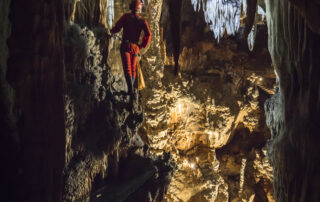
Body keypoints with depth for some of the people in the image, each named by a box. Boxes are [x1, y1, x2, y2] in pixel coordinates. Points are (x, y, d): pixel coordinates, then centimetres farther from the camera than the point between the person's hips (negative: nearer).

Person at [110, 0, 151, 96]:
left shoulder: (126, 17, -2)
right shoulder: (142, 21, 4)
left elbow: (117, 28, -2)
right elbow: (148, 34, -6)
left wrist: (111, 31, 21)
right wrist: (142, 45, 5)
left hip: (125, 45, -3)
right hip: (135, 47, 3)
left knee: (127, 68, -8)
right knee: (133, 68, 15)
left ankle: (131, 89, -20)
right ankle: (132, 88, 23)